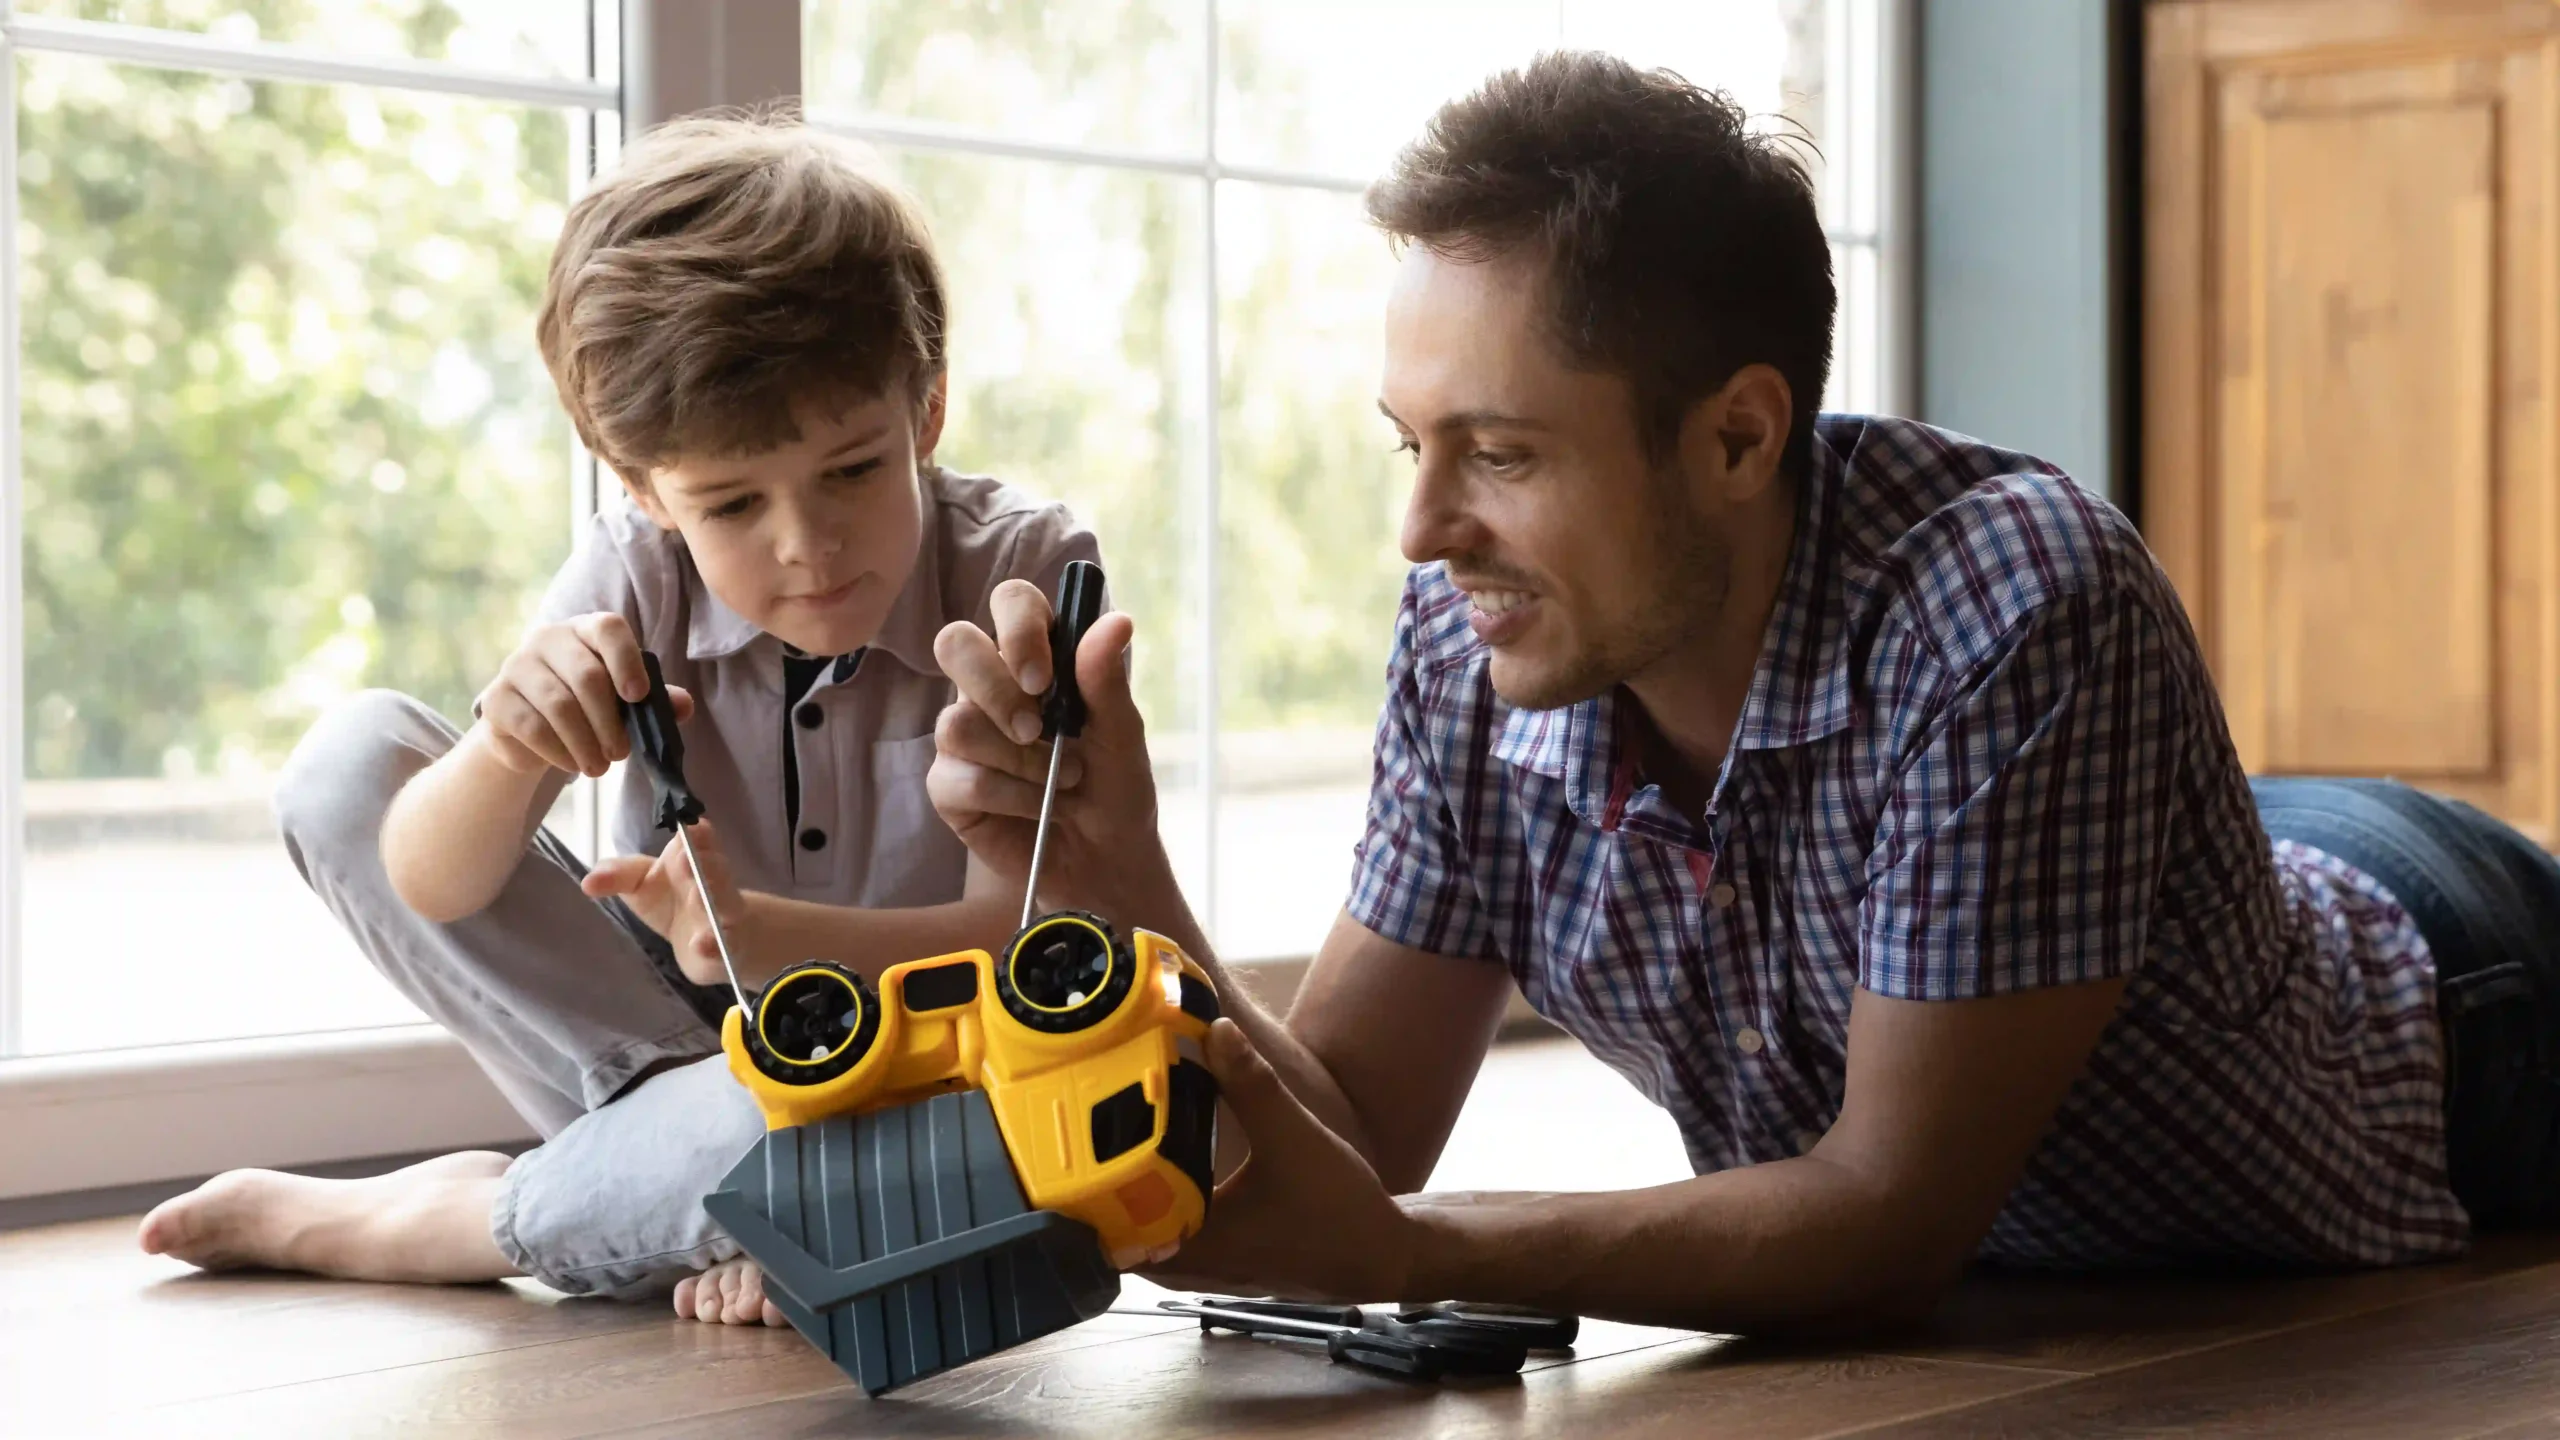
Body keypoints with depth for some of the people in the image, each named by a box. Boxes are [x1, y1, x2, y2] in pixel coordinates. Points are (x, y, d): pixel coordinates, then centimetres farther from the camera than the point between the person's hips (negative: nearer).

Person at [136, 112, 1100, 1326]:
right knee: (350, 759, -8)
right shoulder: (633, 577, -9)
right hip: (680, 1037, 4)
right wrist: (504, 754, -39)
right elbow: (430, 890, -15)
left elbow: (1028, 939, -23)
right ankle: (710, 1188, -18)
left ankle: (462, 1219, -13)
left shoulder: (1025, 577, -16)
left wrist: (758, 935, -41)